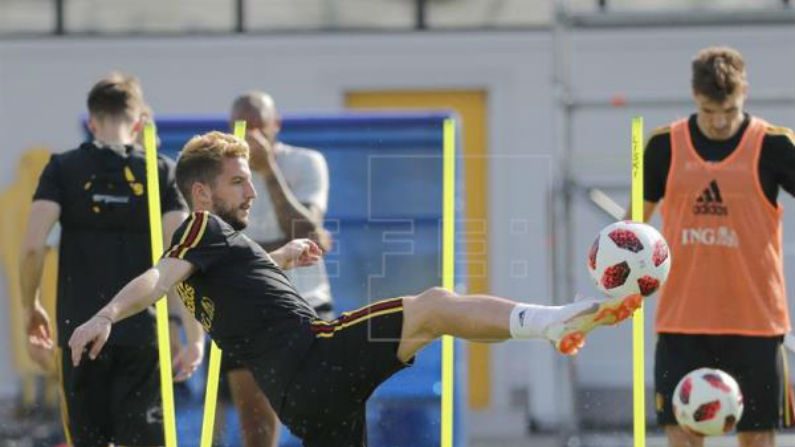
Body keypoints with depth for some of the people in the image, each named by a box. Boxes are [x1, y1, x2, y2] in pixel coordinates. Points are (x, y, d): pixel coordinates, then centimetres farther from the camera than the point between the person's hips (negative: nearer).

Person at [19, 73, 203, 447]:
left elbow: (33, 246, -9)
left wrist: (30, 309, 6)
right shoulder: (161, 172, 3)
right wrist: (195, 335, -1)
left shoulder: (63, 169, 2)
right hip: (141, 332, 0)